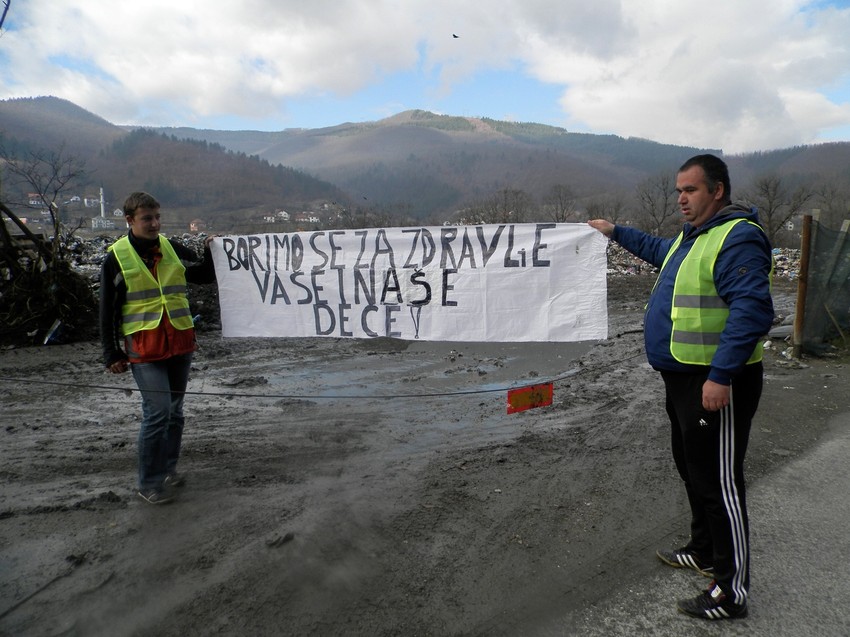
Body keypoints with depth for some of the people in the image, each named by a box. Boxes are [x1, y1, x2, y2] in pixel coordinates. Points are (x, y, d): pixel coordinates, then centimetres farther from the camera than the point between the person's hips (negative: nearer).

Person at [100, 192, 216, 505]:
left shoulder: (172, 249, 6)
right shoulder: (116, 258, -4)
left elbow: (206, 276, 15)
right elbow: (108, 311, -1)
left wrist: (211, 252, -4)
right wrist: (112, 353, -1)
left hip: (180, 342, 5)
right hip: (143, 347, -4)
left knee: (174, 410, 13)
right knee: (157, 411, -9)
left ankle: (168, 468, 30)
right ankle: (150, 483, 7)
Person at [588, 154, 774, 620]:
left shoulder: (738, 237, -18)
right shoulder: (692, 236, 14)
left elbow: (752, 310, -28)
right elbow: (659, 249, 38)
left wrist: (721, 376, -30)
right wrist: (616, 233, 40)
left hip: (715, 383, -10)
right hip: (682, 377, 10)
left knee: (718, 481, -2)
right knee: (692, 469, 21)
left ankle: (732, 591, 13)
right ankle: (705, 553, 39)